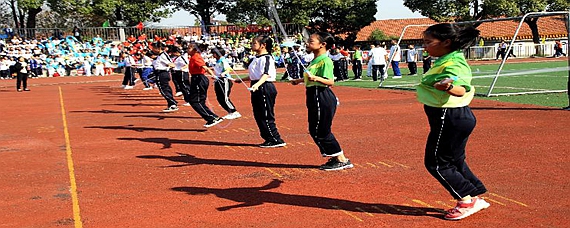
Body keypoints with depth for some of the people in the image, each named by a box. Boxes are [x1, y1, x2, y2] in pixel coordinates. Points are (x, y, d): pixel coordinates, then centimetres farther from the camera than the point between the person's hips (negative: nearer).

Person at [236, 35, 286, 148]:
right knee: (258, 116, 12)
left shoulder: (266, 58, -13)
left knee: (266, 116, -7)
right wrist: (242, 79, 38)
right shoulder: (256, 59, 17)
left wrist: (257, 84, -43)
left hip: (265, 88, -10)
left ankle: (276, 140, 0)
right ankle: (269, 139, 19)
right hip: (257, 89, 10)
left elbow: (267, 74, -28)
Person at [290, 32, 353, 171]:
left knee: (320, 132, -5)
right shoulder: (316, 60, 14)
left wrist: (316, 78, -39)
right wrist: (300, 80, 39)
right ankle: (337, 158, 21)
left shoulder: (325, 61, -15)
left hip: (322, 98, -10)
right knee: (315, 131, 13)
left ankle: (342, 160, 5)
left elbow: (331, 82, -24)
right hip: (314, 97, 10)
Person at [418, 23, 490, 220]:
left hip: (449, 119, -11)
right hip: (458, 117, 11)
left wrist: (449, 87, -58)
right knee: (455, 161, 18)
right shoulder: (446, 61, 10)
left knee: (436, 163, 0)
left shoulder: (453, 64, -21)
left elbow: (461, 89, -39)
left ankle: (467, 201, 8)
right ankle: (476, 197, 26)